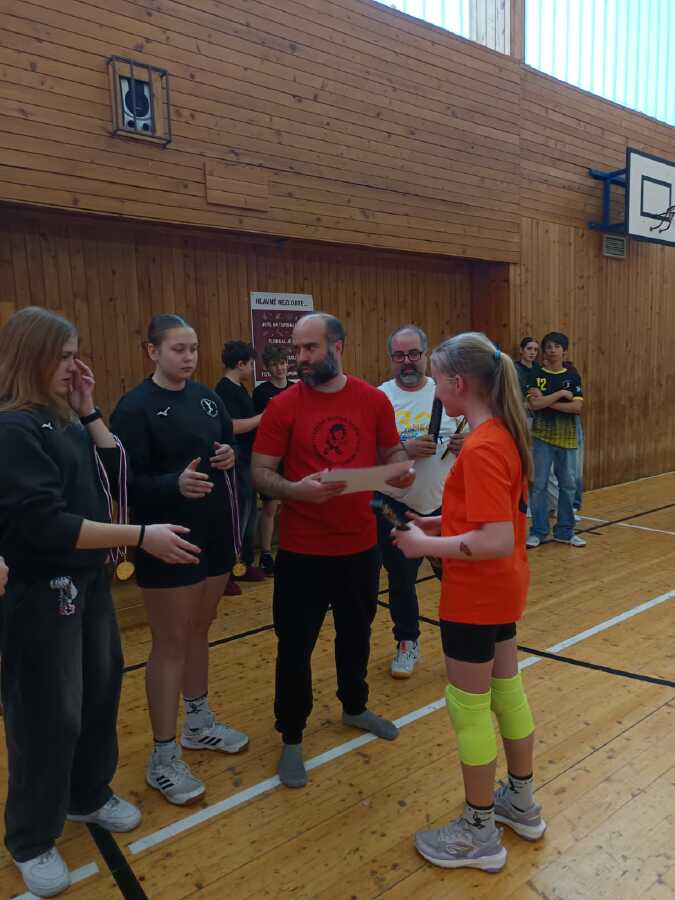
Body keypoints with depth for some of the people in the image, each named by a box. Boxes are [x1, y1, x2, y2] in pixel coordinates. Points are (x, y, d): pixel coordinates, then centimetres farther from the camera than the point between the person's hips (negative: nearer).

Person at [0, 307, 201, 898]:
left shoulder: (64, 419, 6)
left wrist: (89, 410, -4)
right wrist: (141, 536, -26)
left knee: (101, 690, 18)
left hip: (89, 579, 8)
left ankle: (89, 795, 42)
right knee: (49, 713, 6)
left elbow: (114, 479, 4)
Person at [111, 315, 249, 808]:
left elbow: (229, 445, 17)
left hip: (214, 534, 6)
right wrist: (174, 484, -33)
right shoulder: (135, 407, -13)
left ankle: (199, 723, 38)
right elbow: (127, 481, -17)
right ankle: (163, 759, 18)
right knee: (170, 644, 3)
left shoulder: (207, 397, 6)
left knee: (199, 631, 19)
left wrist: (230, 456, -6)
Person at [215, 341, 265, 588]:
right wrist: (264, 416, -17)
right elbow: (234, 426, -24)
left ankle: (245, 563, 29)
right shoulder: (225, 389, -16)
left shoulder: (238, 388, 15)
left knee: (250, 514, 17)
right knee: (238, 516, -4)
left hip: (247, 461, 10)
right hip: (236, 463, -10)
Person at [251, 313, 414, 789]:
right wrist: (296, 490, -28)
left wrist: (402, 471, -13)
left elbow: (392, 453, 10)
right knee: (295, 645, 6)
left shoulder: (374, 400, -2)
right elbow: (260, 473, -8)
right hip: (302, 550, -3)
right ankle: (291, 738, 28)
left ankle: (355, 707, 47)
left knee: (357, 632, 22)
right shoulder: (284, 406, -9)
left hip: (360, 544, 3)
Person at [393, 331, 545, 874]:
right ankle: (522, 804, 41)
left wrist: (426, 545, -21)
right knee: (506, 690, 22)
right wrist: (440, 522, 5)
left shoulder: (480, 449, -26)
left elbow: (497, 541, -31)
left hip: (476, 596, -9)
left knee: (469, 708, 7)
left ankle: (479, 834, 26)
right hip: (502, 590, 9)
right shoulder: (505, 436, 3)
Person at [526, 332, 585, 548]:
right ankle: (538, 531, 13)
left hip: (567, 437, 2)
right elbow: (534, 404, -14)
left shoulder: (572, 376, 4)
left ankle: (564, 531, 20)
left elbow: (577, 407, -7)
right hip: (542, 436, -2)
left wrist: (547, 402, -12)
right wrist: (561, 394, -12)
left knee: (568, 485, 7)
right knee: (539, 485, 1)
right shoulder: (537, 375, -1)